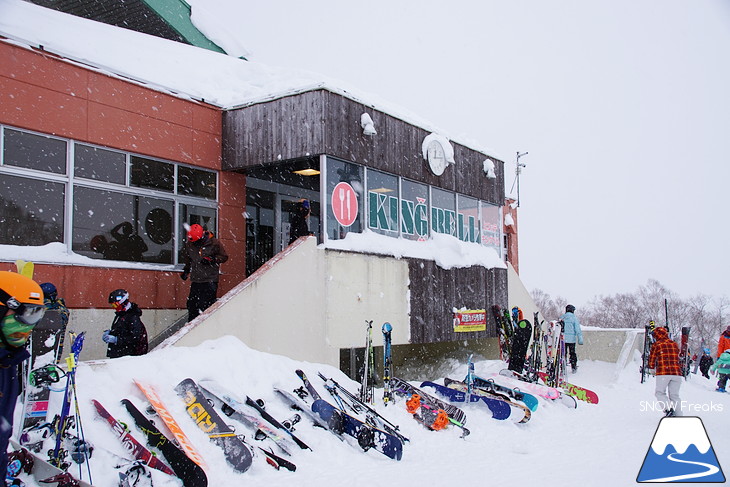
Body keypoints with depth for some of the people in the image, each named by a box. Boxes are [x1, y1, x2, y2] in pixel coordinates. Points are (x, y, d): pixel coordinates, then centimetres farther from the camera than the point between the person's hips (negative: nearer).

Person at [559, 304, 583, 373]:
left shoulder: (562, 318, 5)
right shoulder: (574, 318, -5)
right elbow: (578, 329, -8)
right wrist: (580, 339, -7)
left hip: (563, 339, 2)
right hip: (572, 339, -2)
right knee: (572, 353, 11)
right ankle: (573, 367, 15)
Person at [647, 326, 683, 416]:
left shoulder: (656, 345, 3)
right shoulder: (675, 344, 14)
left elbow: (652, 359, 8)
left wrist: (652, 369, 27)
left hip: (663, 373, -4)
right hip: (677, 372, 4)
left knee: (659, 393, 9)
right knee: (674, 395, 11)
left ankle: (668, 408, -14)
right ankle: (679, 416, 2)